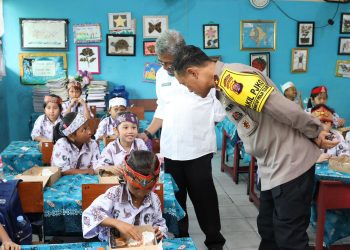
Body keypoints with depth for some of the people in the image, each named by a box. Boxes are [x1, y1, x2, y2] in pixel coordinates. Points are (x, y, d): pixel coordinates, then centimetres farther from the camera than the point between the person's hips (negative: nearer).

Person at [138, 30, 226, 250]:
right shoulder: (161, 74, 9)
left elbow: (219, 104, -3)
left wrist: (203, 127, -1)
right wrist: (148, 133, 6)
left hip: (198, 148, -4)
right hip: (170, 149, 5)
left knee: (203, 196, 4)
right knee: (175, 197, 12)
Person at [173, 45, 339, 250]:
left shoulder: (233, 78, -22)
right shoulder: (224, 86, 11)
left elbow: (285, 110, -24)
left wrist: (316, 134, -10)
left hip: (290, 164, -9)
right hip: (273, 167, 9)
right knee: (268, 231, 19)